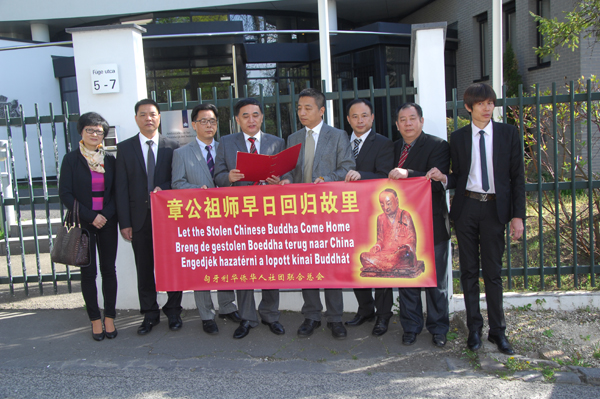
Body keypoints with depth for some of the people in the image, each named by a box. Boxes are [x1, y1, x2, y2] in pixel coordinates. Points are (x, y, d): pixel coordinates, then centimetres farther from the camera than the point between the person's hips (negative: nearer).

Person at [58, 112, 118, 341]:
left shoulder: (109, 160, 7)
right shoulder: (71, 159, 0)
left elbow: (116, 192, 6)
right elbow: (65, 193, -5)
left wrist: (106, 215, -10)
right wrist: (90, 216, -12)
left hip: (107, 222, 2)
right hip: (83, 223, -2)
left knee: (109, 270, 5)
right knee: (88, 272, 3)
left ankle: (109, 318, 14)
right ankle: (95, 319, 13)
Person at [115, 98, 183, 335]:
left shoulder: (172, 147, 5)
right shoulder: (125, 148, 6)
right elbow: (121, 187, 1)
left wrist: (164, 189, -16)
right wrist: (124, 222, -5)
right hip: (140, 217, 1)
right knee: (144, 270, 8)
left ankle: (173, 311, 20)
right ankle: (150, 315, 20)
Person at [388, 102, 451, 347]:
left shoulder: (437, 146, -5)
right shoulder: (394, 148, 13)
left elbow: (437, 181, -19)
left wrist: (407, 174, -31)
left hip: (431, 223, -4)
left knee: (435, 279, 7)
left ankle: (438, 328, 23)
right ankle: (411, 327, 25)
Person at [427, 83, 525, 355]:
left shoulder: (508, 133, 4)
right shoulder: (458, 137, 6)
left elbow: (517, 176, 2)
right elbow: (458, 177, 9)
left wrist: (518, 215, -3)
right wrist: (443, 178, -14)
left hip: (495, 208, -1)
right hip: (466, 207, 1)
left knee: (493, 271, 3)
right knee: (469, 271, 7)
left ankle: (498, 330, 16)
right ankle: (474, 328, 19)